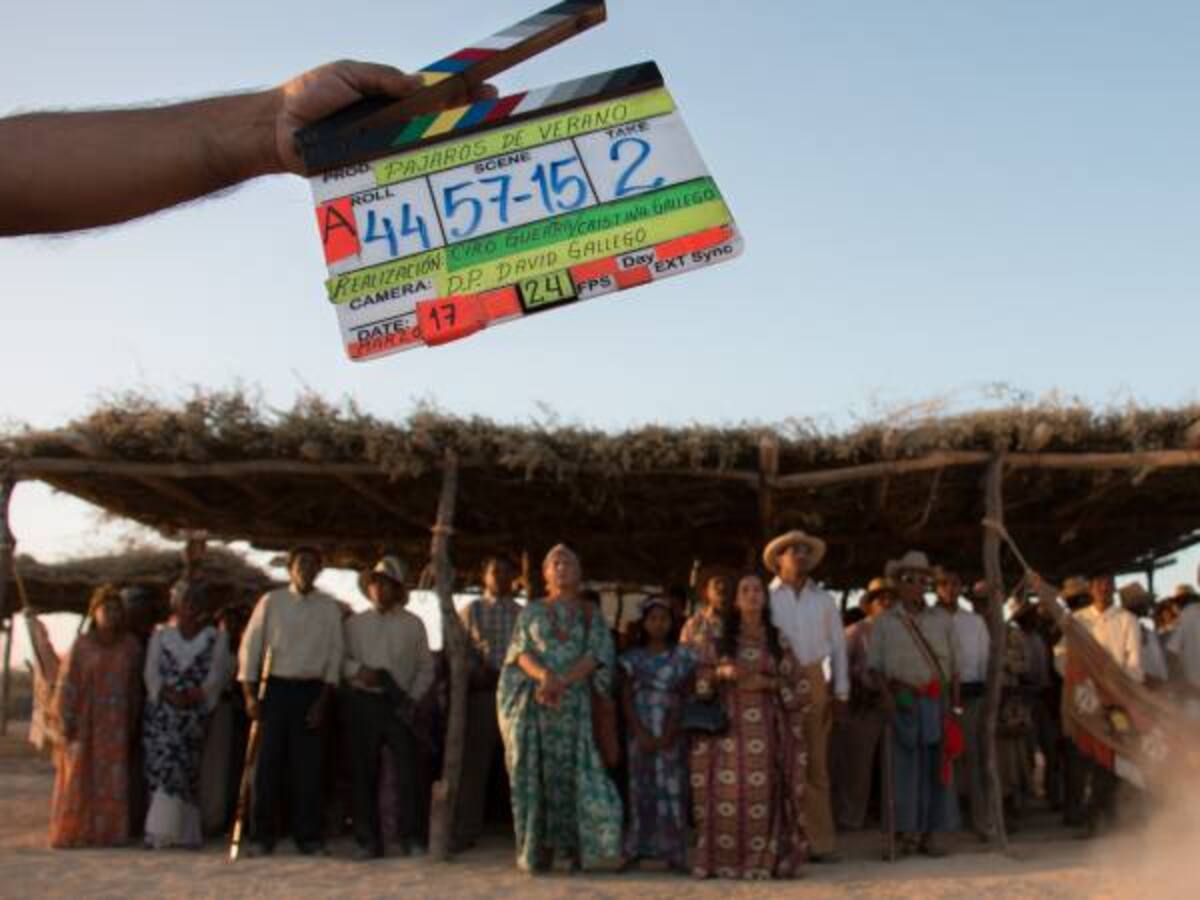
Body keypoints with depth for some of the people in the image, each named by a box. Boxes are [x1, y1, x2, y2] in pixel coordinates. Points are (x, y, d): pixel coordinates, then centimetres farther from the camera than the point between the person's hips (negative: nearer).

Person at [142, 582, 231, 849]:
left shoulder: (215, 638, 7)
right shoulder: (160, 635, 12)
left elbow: (216, 675, -1)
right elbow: (152, 672, 4)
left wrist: (194, 695, -16)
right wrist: (168, 694, -13)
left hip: (195, 712, -1)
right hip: (162, 710, 1)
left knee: (188, 769, -3)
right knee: (162, 764, -8)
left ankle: (185, 832, 0)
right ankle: (160, 830, -5)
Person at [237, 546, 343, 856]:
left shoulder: (329, 607, 4)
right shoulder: (271, 602, 2)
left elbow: (335, 654, 3)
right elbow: (250, 646, 2)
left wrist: (322, 700, -4)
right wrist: (249, 694, -3)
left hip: (311, 689, 0)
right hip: (276, 687, 0)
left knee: (308, 765, 1)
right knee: (269, 763, 0)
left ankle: (308, 836, 9)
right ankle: (263, 836, 9)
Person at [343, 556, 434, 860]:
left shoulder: (413, 624, 9)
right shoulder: (355, 623, 12)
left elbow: (426, 667, 9)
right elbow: (341, 659, 9)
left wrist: (413, 697, -4)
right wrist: (358, 670, -11)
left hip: (401, 706, -1)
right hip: (365, 703, 1)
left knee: (405, 771, -5)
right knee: (364, 772, 2)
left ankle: (409, 838, 4)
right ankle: (368, 841, 9)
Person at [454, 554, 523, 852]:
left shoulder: (522, 614, 11)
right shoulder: (469, 611, 10)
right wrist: (478, 672, -13)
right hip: (482, 693, -1)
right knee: (474, 763, 2)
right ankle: (466, 831, 10)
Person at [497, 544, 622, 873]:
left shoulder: (592, 617, 12)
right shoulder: (531, 612, 14)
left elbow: (595, 656, -2)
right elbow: (521, 652, 2)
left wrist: (560, 682, -18)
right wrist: (543, 674, -20)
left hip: (574, 703, 0)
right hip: (532, 701, 1)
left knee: (571, 771, -6)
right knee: (534, 772, -3)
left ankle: (576, 846, -1)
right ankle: (541, 848, 0)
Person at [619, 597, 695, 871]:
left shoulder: (681, 656, 6)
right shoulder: (633, 658, 8)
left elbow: (682, 697, 0)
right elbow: (626, 698, 3)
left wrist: (668, 734, -11)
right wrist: (641, 734, -8)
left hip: (671, 734, -1)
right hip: (640, 733, 1)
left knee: (671, 789, -5)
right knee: (640, 789, 1)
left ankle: (673, 852, -2)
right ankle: (635, 851, 4)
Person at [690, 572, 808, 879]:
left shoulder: (778, 640, 10)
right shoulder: (718, 639, 10)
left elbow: (803, 687, 6)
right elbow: (698, 681, 8)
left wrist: (767, 683, -7)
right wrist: (720, 673, -10)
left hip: (765, 729, 0)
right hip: (728, 728, 0)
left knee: (763, 794, -9)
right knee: (727, 794, -10)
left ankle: (764, 859, -1)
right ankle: (724, 860, -5)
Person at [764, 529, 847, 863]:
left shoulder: (823, 601, 12)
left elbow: (838, 647, 11)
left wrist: (841, 692, 6)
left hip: (813, 684, 3)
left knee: (816, 764, 6)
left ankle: (819, 842, 11)